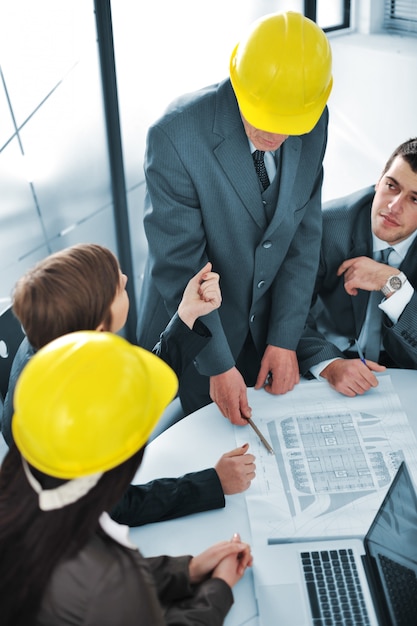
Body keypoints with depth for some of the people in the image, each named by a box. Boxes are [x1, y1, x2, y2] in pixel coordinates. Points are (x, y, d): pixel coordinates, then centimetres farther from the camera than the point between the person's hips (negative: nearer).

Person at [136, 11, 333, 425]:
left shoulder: (312, 120, -13)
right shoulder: (174, 136, -29)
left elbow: (304, 233, -6)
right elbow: (179, 265, -24)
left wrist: (285, 338, -7)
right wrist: (218, 365, -19)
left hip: (267, 323, 4)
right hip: (191, 330, -4)